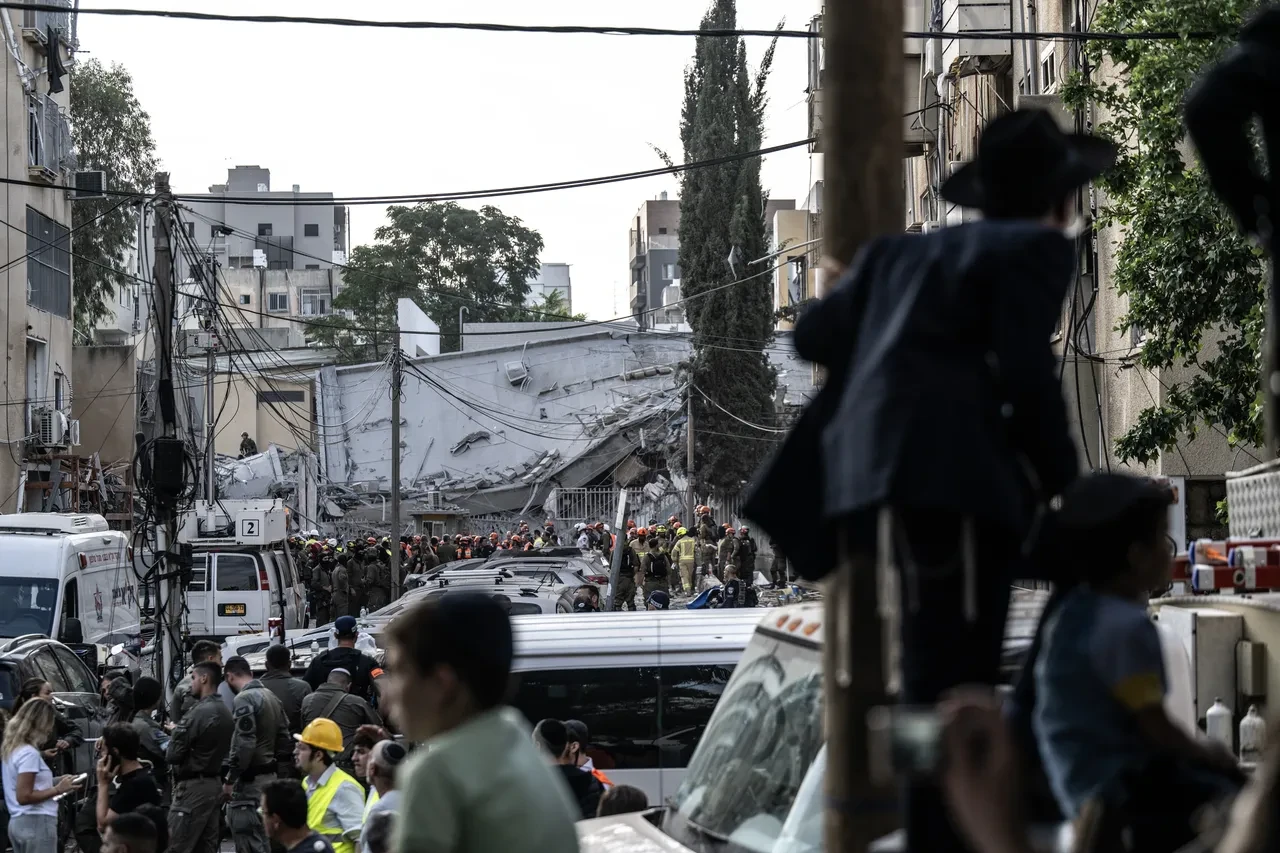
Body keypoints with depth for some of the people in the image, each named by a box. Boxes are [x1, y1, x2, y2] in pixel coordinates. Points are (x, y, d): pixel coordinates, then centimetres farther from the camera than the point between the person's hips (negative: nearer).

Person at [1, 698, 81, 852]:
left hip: (18, 822, 9)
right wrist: (58, 789, -13)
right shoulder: (29, 753, -15)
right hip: (36, 823, -9)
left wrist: (55, 781, 12)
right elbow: (24, 797, -19)